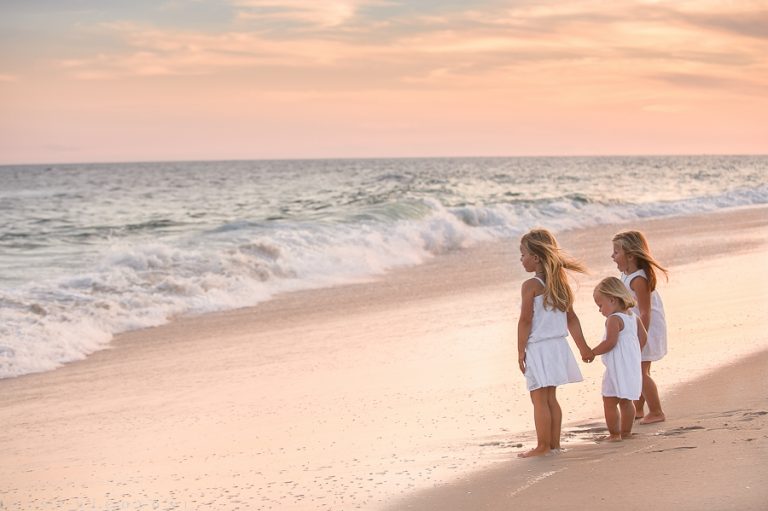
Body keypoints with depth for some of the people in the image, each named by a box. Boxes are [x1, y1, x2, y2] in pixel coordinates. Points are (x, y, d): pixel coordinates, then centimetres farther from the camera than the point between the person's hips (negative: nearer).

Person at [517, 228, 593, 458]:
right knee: (550, 397, 15)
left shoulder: (531, 286, -15)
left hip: (538, 348, -8)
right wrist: (583, 347, 15)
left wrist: (521, 351, -8)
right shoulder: (560, 282, 7)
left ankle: (543, 446, 3)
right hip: (557, 345, 8)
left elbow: (525, 321, -15)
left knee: (539, 399, 0)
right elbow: (571, 318, 10)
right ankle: (554, 443, 18)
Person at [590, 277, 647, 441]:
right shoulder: (633, 317, 10)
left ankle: (614, 433, 0)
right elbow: (643, 338, 15)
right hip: (632, 365, 9)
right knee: (626, 402, 18)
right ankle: (626, 432, 23)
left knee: (609, 402, -2)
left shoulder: (614, 319, -16)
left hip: (617, 368, -9)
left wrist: (592, 352, -15)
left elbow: (610, 342, -24)